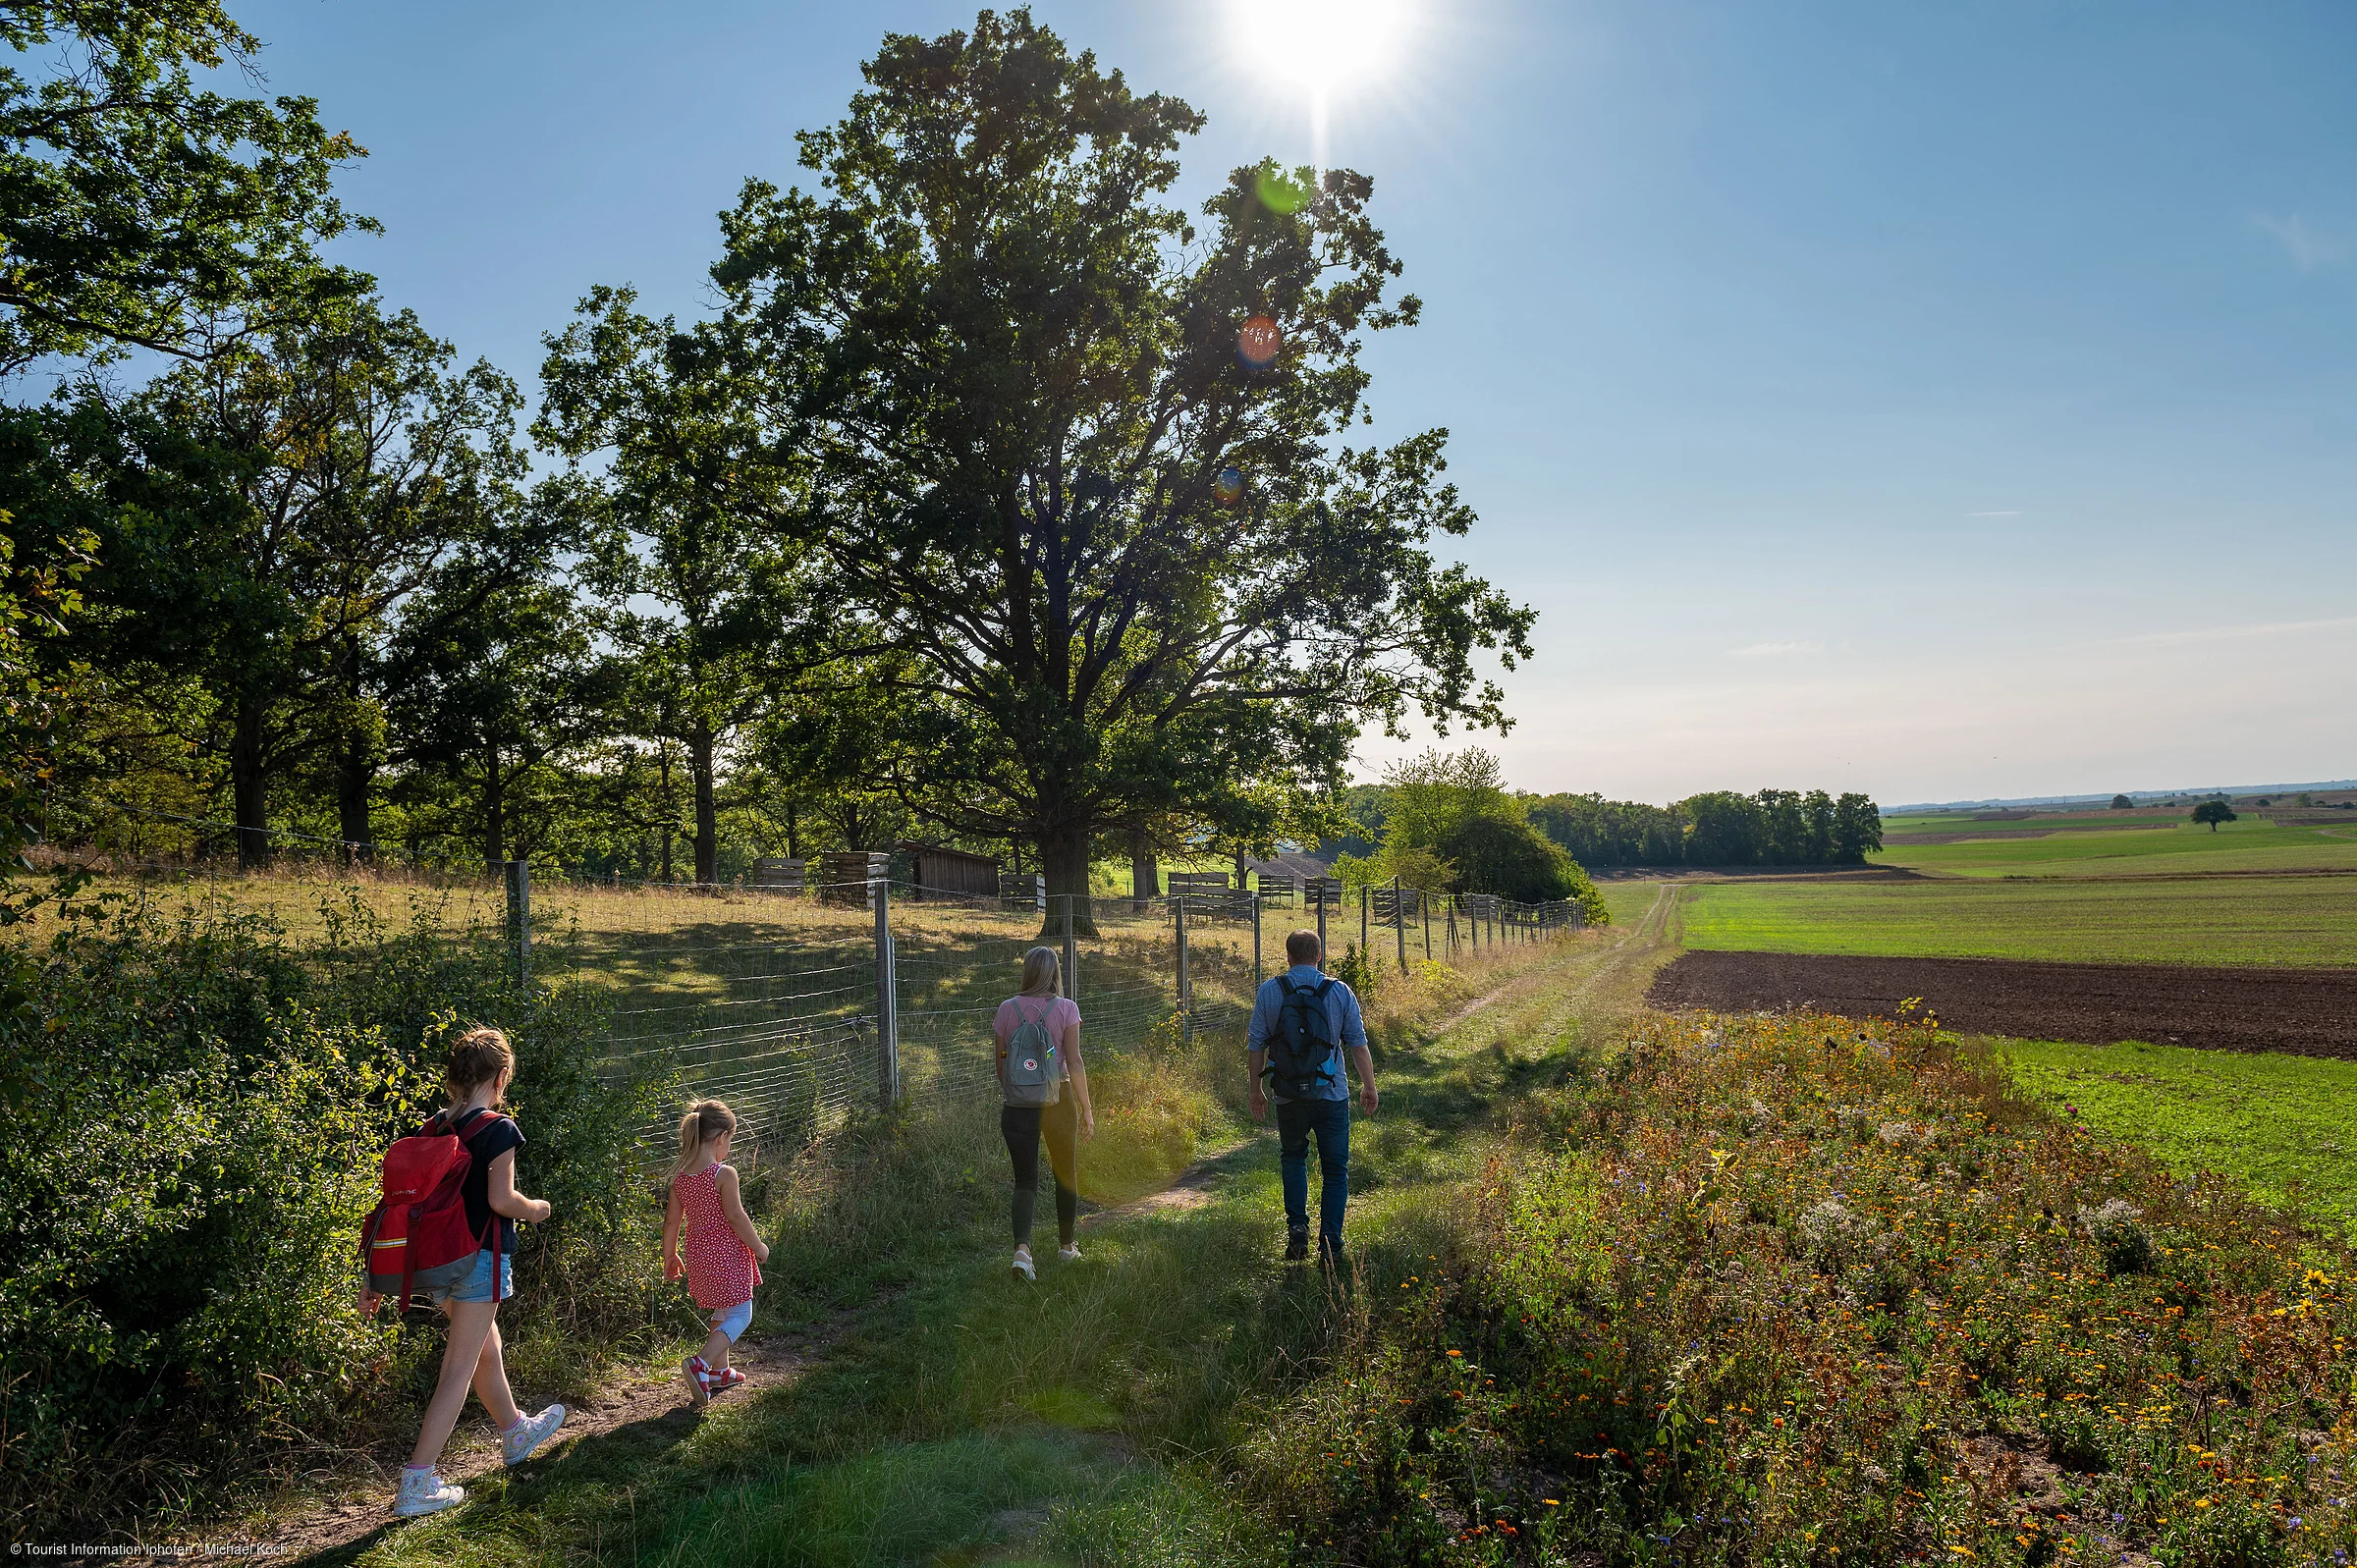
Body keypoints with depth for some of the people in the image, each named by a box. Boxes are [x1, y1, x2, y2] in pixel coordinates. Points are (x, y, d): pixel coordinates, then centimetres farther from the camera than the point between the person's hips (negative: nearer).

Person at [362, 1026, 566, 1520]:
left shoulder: (430, 1130, 5)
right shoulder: (498, 1128, -14)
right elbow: (501, 1199, -21)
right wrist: (537, 1209, 0)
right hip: (480, 1260, -7)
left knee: (486, 1348, 24)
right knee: (458, 1369, 1)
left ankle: (516, 1432, 43)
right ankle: (416, 1486, 2)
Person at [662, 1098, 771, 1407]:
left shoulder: (680, 1176, 1)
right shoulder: (724, 1174, -19)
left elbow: (671, 1221, 6)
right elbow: (735, 1216, -18)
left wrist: (670, 1257, 20)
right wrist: (759, 1246, -5)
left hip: (699, 1255, 7)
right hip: (728, 1256, -7)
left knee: (720, 1313, 24)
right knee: (739, 1314, 3)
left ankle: (720, 1371, 33)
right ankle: (700, 1364, -15)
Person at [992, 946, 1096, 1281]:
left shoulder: (1007, 1009, -1)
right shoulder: (1066, 1008, -7)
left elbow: (1001, 1063, 4)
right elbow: (1074, 1062, -9)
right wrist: (1087, 1109, -2)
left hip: (1017, 1105, 1)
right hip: (1058, 1102, -1)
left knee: (1025, 1179, 6)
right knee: (1066, 1175, 18)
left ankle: (1022, 1248, -15)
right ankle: (1066, 1245, 32)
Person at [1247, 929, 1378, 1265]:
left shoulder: (1269, 991, -2)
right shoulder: (1340, 992, -2)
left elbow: (1256, 1045, 0)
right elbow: (1358, 1043, 0)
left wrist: (1256, 1090, 10)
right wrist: (1369, 1086, 11)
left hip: (1288, 1095, 1)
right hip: (1331, 1095, -1)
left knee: (1293, 1157, 23)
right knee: (1335, 1169, 12)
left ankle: (1297, 1226, 9)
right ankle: (1330, 1244, 7)